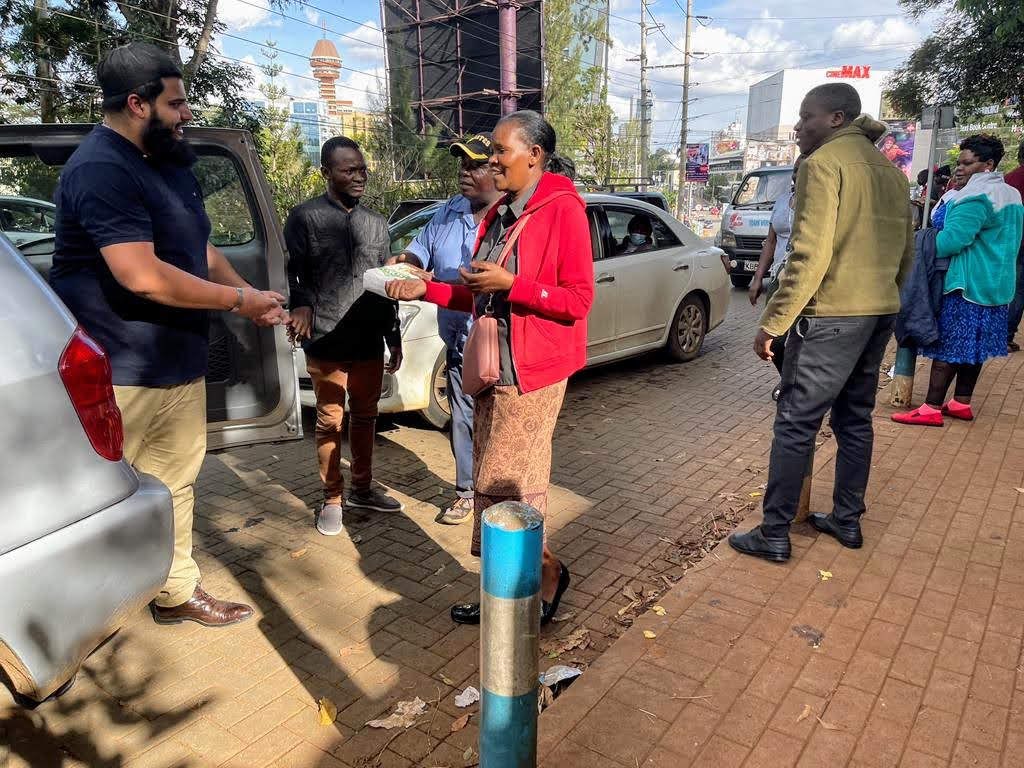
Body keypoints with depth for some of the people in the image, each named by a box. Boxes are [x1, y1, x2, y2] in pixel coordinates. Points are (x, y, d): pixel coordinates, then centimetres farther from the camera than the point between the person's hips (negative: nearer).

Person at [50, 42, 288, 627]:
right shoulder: (102, 169, -18)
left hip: (180, 365, 9)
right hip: (120, 378, -9)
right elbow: (143, 276, -27)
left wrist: (252, 297, 5)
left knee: (175, 485, 15)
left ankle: (178, 592, 29)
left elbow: (200, 249, 21)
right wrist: (238, 301, -17)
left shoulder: (170, 163, 15)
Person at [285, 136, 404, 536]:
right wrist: (303, 305, -26)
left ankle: (362, 488, 29)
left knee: (365, 417, 13)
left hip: (369, 342, 4)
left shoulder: (376, 223, 14)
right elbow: (296, 273, -4)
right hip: (326, 343, -4)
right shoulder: (305, 217, 0)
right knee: (330, 422, 4)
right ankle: (332, 499, 19)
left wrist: (394, 338, 16)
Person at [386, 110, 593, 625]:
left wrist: (508, 283, -20)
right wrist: (425, 289, 9)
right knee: (493, 486, 11)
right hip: (492, 370, 8)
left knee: (504, 488, -4)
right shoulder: (498, 215, 15)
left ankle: (547, 573, 21)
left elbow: (578, 300, -13)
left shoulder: (562, 210, -8)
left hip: (532, 374, -8)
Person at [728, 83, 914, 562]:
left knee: (796, 423, -4)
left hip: (831, 314, -9)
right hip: (881, 313, 9)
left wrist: (772, 323, -17)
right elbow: (905, 252, 18)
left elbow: (809, 254, -19)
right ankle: (847, 520, 27)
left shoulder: (824, 163, -10)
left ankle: (774, 535, 2)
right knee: (855, 419, 17)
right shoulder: (890, 170, 16)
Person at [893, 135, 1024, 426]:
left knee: (947, 346, -8)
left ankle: (931, 408, -6)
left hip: (967, 285, -10)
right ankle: (962, 403, 19)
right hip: (997, 285, 10)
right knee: (973, 346, 13)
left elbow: (953, 238, -27)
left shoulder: (976, 197, -17)